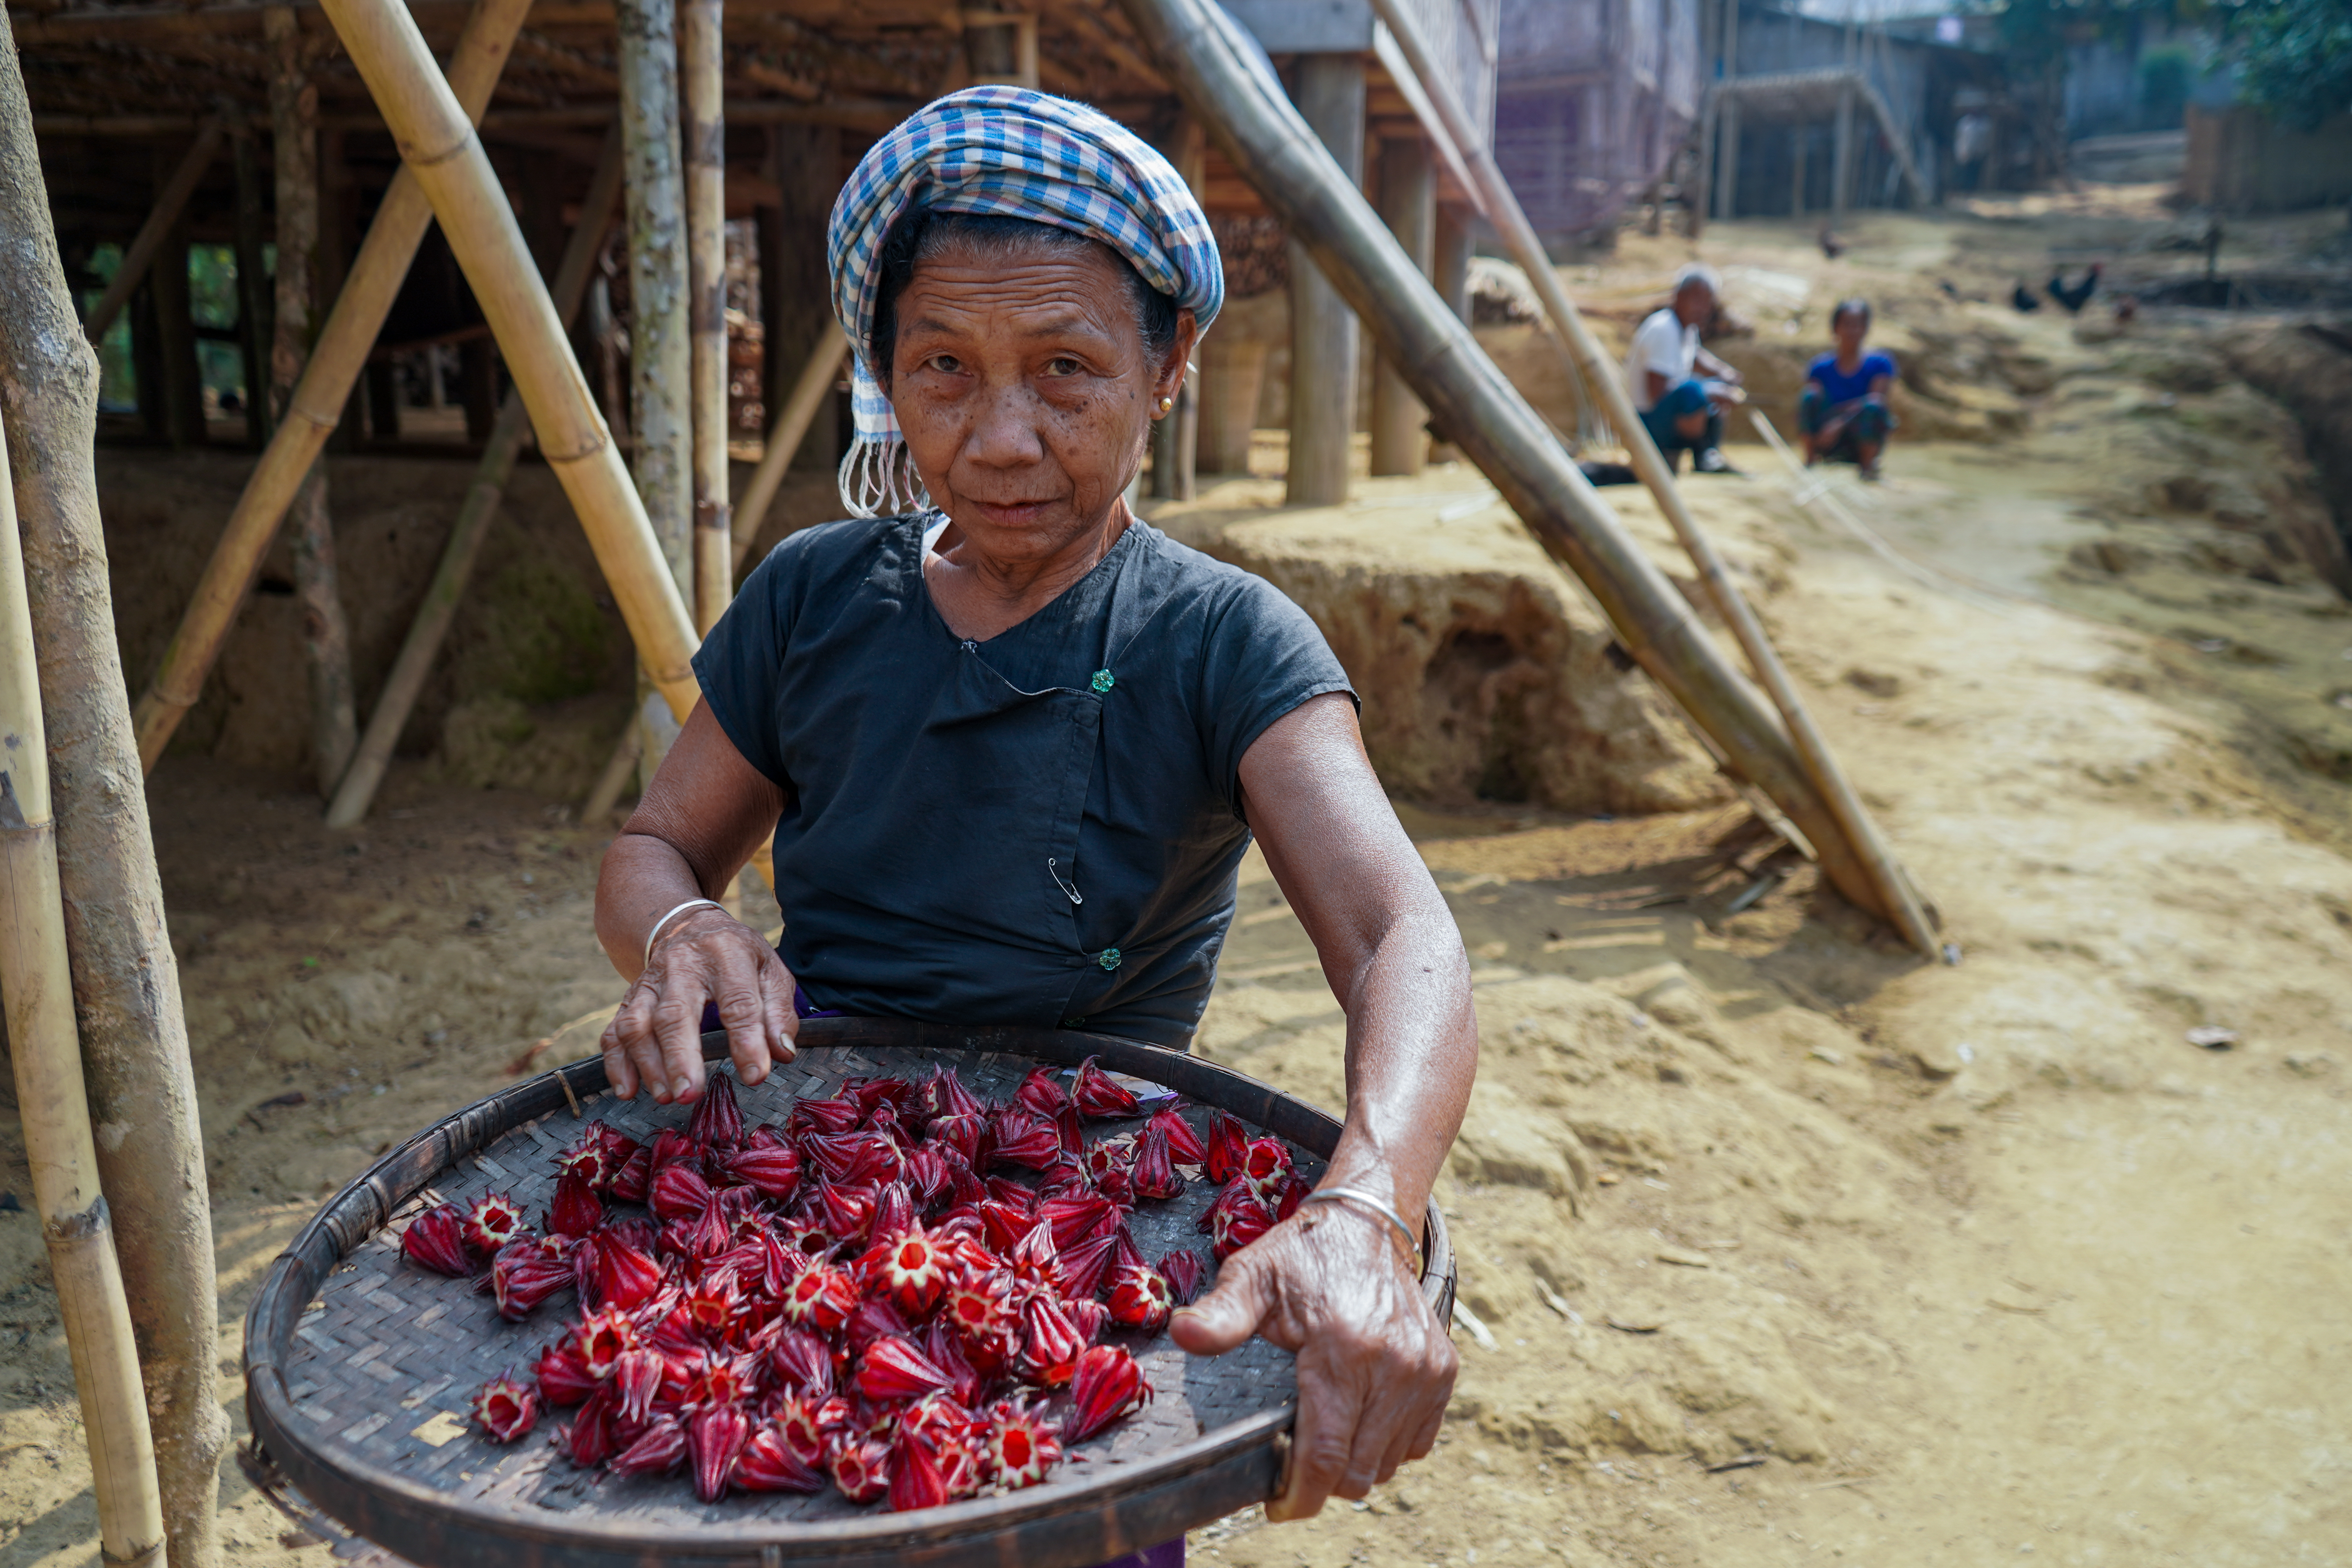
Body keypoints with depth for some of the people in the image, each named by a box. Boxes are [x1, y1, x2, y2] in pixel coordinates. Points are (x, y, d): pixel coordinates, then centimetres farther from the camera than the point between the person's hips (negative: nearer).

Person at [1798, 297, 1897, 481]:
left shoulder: (1879, 363, -3)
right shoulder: (1821, 368, 2)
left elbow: (1877, 399, -18)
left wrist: (1840, 422, -34)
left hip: (1867, 440, -1)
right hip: (1830, 445, 2)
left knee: (1871, 407, -33)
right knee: (1809, 396, -21)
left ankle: (1869, 464, -13)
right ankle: (1810, 460, -15)